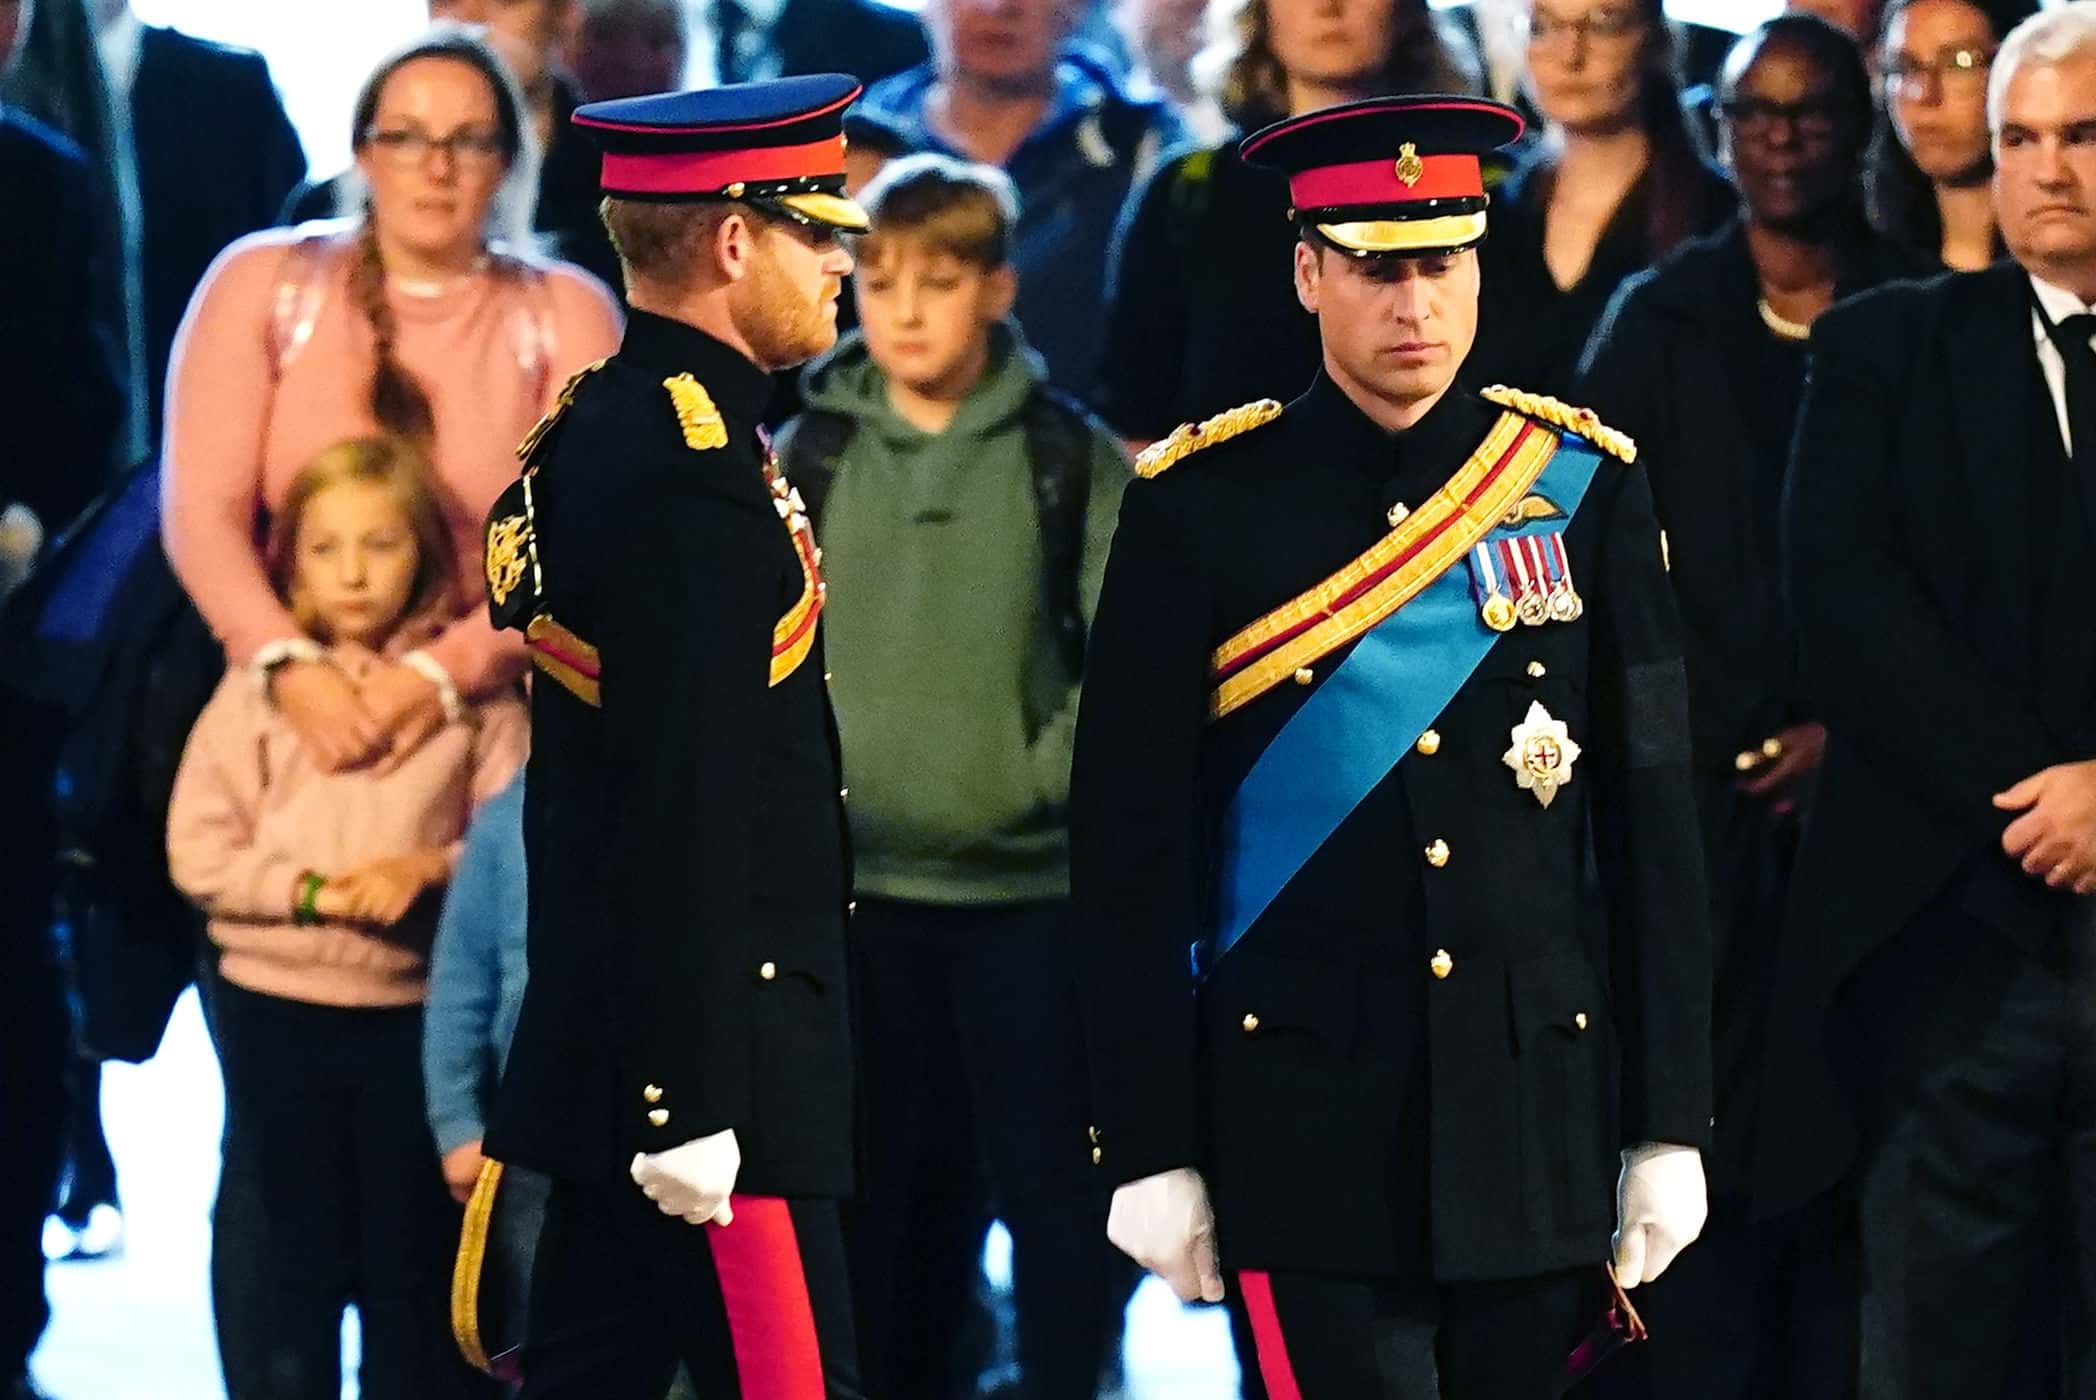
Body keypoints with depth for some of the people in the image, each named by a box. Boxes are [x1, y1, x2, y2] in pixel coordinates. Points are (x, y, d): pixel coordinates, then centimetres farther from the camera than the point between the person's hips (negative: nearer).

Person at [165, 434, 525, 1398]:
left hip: (418, 1006, 0)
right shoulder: (260, 683, 2)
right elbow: (199, 849, -3)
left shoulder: (473, 690, 0)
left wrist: (431, 869, -21)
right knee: (293, 1258, 7)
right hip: (276, 1003, 1)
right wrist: (310, 889, -16)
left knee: (413, 1262, 8)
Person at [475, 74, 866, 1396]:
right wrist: (692, 1105, -22)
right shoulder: (692, 473, -17)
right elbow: (681, 813, -22)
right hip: (701, 1054, -10)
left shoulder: (596, 434, 13)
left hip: (613, 1061, 10)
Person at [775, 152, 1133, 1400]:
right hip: (857, 879, 2)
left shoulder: (1075, 458, 0)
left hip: (1031, 883, -2)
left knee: (1051, 1179, 1)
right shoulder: (809, 455, 5)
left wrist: (1049, 774, -11)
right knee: (889, 1185, 10)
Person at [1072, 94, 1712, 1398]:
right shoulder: (1205, 505, -2)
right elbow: (1130, 845, -1)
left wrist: (1669, 1125, 3)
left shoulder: (1583, 487, 5)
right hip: (1310, 1120, -2)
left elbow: (1654, 828, 6)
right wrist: (1151, 1147, -4)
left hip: (1542, 1115, 3)